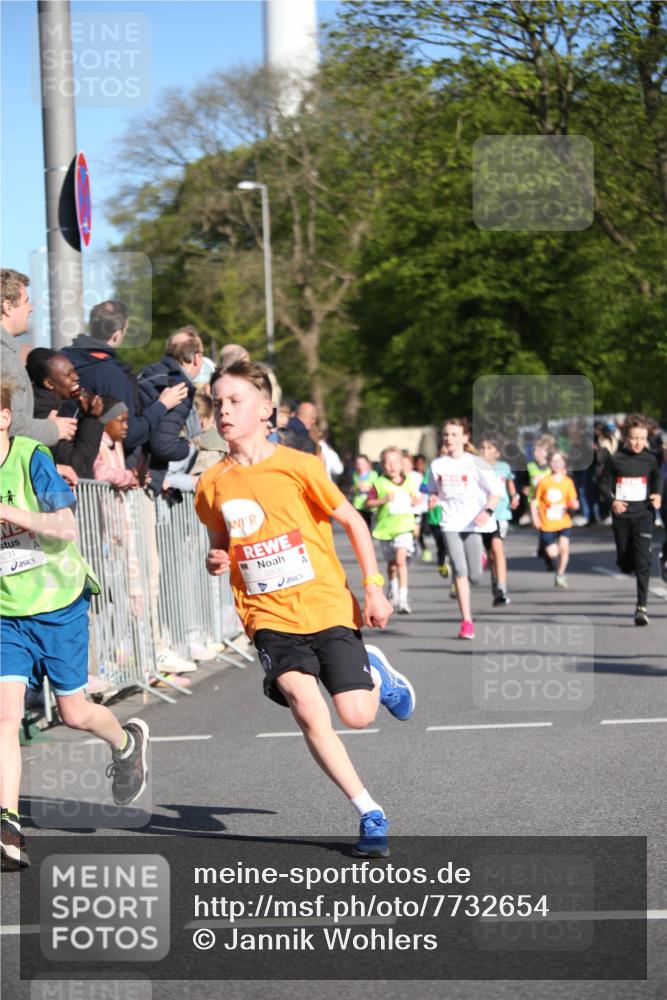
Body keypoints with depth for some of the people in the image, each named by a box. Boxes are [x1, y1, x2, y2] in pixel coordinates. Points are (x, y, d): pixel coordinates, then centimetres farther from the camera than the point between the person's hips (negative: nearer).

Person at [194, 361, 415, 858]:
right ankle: (370, 813, -5)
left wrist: (374, 587, -5)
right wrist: (217, 560, -3)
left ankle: (376, 674, 30)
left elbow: (353, 521, 0)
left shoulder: (297, 466, -8)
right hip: (269, 617, 2)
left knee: (356, 716, -10)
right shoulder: (212, 484, 2)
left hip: (327, 607, -2)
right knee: (307, 708, -20)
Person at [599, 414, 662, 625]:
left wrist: (657, 495, 1)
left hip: (643, 514, 0)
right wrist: (612, 501, -17)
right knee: (625, 563, 9)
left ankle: (641, 606, -15)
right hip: (621, 515, 0)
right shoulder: (615, 460, -5)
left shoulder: (649, 459, 1)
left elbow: (657, 478, 19)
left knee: (642, 560, -14)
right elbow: (604, 484, 0)